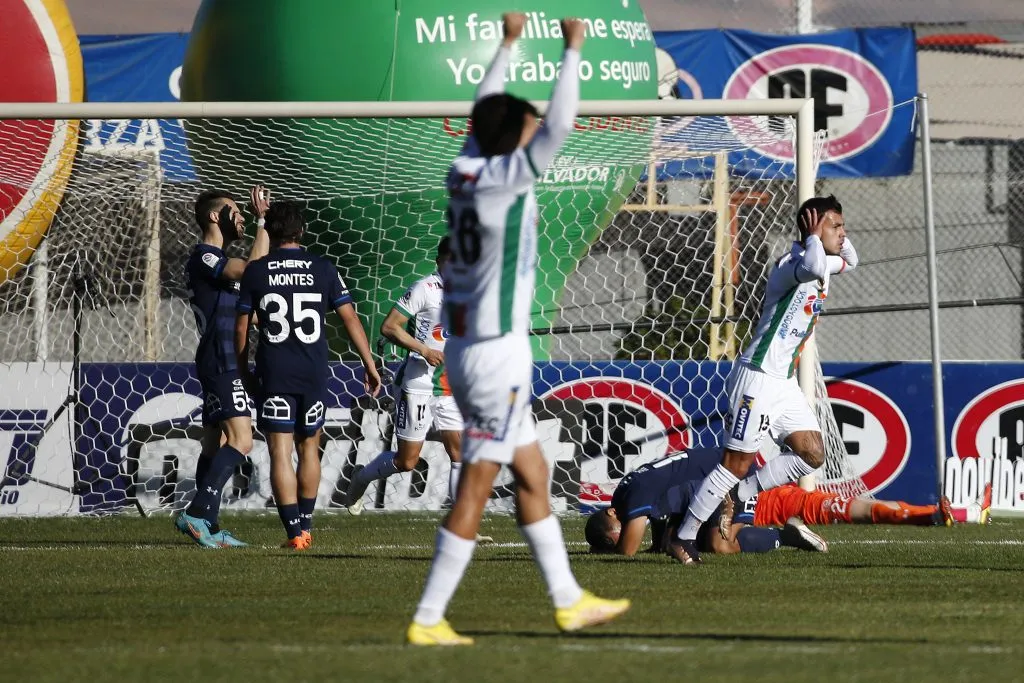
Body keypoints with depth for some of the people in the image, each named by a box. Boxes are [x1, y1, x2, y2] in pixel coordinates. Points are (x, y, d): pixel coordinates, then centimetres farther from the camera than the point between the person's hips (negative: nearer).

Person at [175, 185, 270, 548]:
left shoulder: (213, 259, 19)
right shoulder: (204, 258, -12)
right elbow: (253, 270, -26)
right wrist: (262, 222, -22)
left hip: (224, 365, 11)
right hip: (221, 364, -11)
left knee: (216, 444, 9)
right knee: (240, 440, -19)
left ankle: (208, 527, 10)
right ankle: (196, 513, -25)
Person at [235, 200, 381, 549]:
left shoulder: (255, 271, 1)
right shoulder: (322, 268, 2)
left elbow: (241, 327, 4)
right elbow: (349, 318, 2)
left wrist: (244, 371, 16)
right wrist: (369, 365, 9)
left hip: (274, 375, -2)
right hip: (314, 373, 2)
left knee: (280, 452, -2)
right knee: (309, 448, 18)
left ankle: (294, 531, -12)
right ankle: (305, 525, 25)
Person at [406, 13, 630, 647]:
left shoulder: (466, 171, 5)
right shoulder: (506, 181, -16)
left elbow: (486, 110, 22)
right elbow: (561, 123, -19)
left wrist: (508, 44, 30)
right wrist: (573, 49, -11)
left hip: (467, 348, 9)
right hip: (497, 351, -9)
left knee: (533, 474, 16)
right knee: (475, 490, -6)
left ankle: (568, 599, 22)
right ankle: (428, 620, -6)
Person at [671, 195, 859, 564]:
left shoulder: (821, 261, 11)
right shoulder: (791, 264, -17)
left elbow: (849, 261, 33)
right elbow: (812, 266, -42)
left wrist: (837, 234, 13)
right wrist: (814, 236, -22)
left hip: (784, 382, 9)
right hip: (758, 378, -9)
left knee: (813, 455, 3)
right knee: (737, 463, -7)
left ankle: (737, 495, 14)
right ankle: (684, 536, 0)